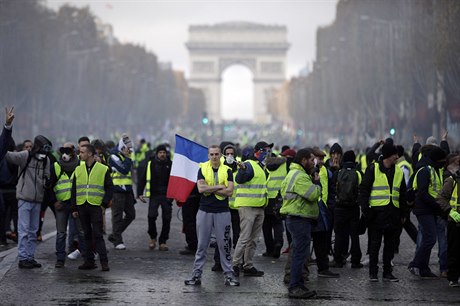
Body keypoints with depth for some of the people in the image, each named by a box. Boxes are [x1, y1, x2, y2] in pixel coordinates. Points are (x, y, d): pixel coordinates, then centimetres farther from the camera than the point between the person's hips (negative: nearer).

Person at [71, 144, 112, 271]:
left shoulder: (103, 169, 0)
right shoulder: (78, 170, 11)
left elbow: (109, 189, 3)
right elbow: (74, 190, 13)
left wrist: (104, 203, -8)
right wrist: (74, 208, 7)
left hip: (96, 206, -4)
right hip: (82, 207, 4)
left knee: (97, 234, -8)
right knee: (87, 234, 8)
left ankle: (104, 261, -5)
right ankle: (89, 261, 13)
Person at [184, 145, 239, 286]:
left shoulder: (227, 170, 3)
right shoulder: (203, 169, 3)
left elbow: (229, 191, -9)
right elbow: (201, 188, -11)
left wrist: (210, 189, -10)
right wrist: (219, 187, -11)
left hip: (222, 212, 0)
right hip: (205, 211, 0)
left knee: (224, 244, 3)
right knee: (202, 245, 6)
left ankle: (228, 274, 10)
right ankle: (196, 274, 10)